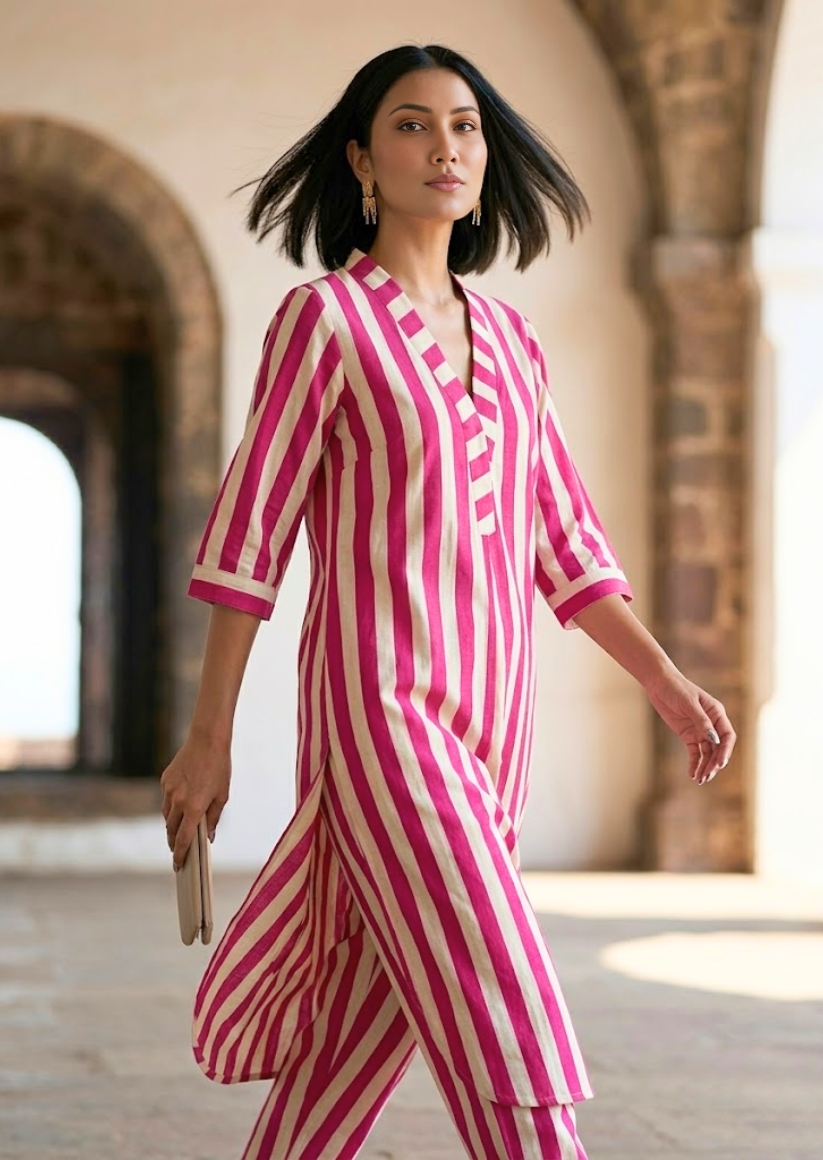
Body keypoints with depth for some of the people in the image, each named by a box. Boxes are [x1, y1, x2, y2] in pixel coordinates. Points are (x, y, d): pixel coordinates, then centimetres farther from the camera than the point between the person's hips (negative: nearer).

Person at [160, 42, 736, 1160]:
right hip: (378, 708, -7)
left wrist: (665, 680, 5)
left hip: (490, 722, 7)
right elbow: (249, 531, -5)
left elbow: (562, 540, 16)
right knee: (506, 1031, -16)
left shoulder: (509, 338, 14)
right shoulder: (322, 317, -4)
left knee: (363, 1028, 10)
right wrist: (208, 739, -5)